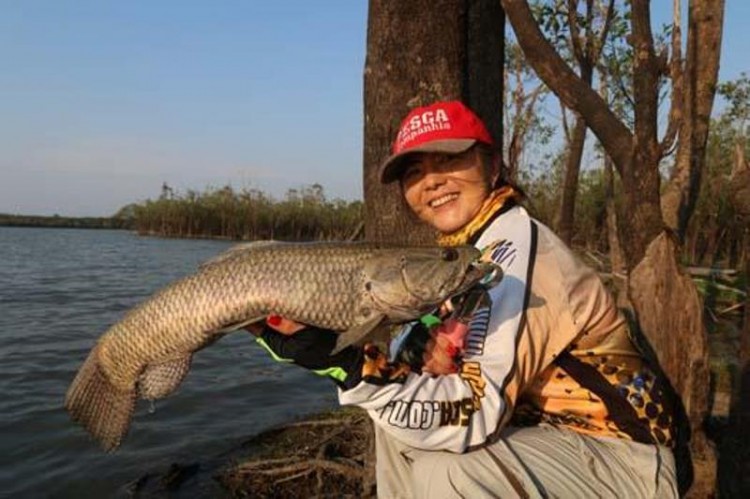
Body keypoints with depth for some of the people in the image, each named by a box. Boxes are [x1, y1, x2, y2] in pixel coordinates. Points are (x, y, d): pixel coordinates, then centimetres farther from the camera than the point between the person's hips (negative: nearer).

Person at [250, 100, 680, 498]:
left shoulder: (515, 246, -23)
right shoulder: (461, 253, 3)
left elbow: (477, 411, -31)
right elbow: (410, 363, -3)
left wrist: (345, 362, -36)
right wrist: (322, 346, -16)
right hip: (548, 433, 8)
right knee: (397, 422, 7)